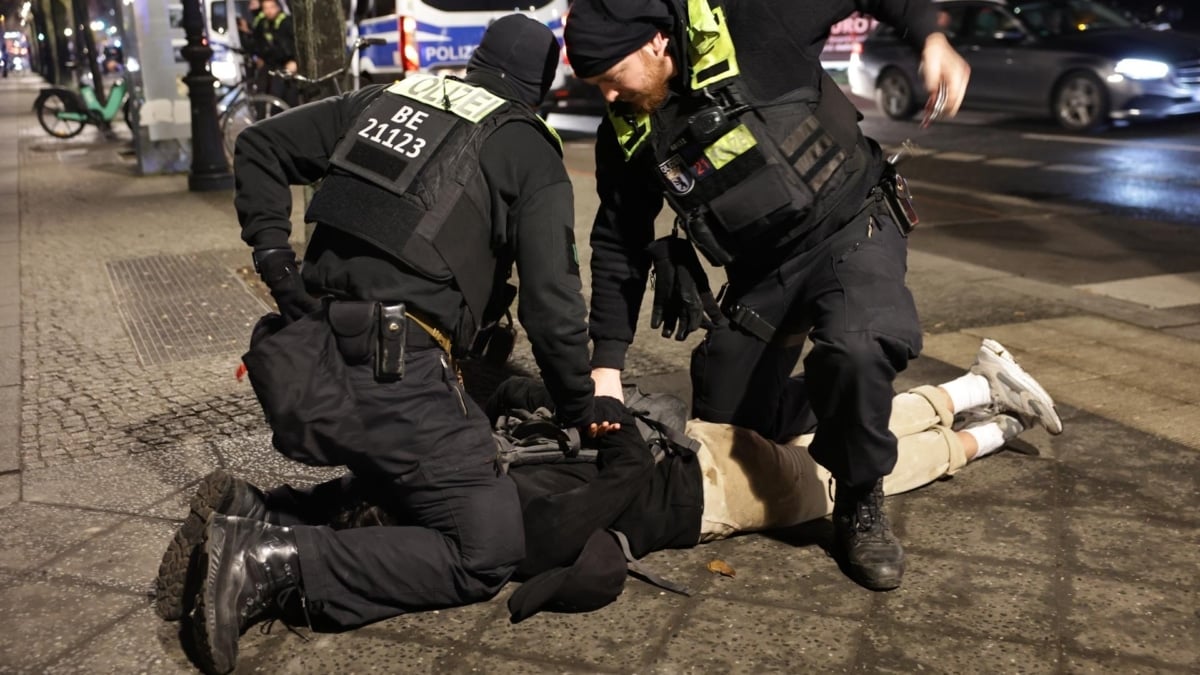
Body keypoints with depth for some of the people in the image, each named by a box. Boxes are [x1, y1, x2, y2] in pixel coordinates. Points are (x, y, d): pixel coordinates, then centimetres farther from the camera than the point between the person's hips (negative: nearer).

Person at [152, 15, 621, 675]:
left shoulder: (386, 98, 20)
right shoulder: (531, 154, 4)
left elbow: (260, 144, 20)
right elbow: (551, 303, -2)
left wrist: (275, 257, 16)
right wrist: (579, 409, 12)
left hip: (309, 359, 7)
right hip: (396, 373, -7)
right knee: (486, 548, -2)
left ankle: (242, 517, 6)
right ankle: (274, 564, -14)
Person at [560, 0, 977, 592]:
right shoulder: (627, 133, -6)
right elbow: (619, 246, 1)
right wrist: (607, 363, -4)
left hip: (850, 226, -5)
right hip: (759, 270, 5)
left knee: (855, 349, -36)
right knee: (724, 428, 11)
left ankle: (861, 508, -8)